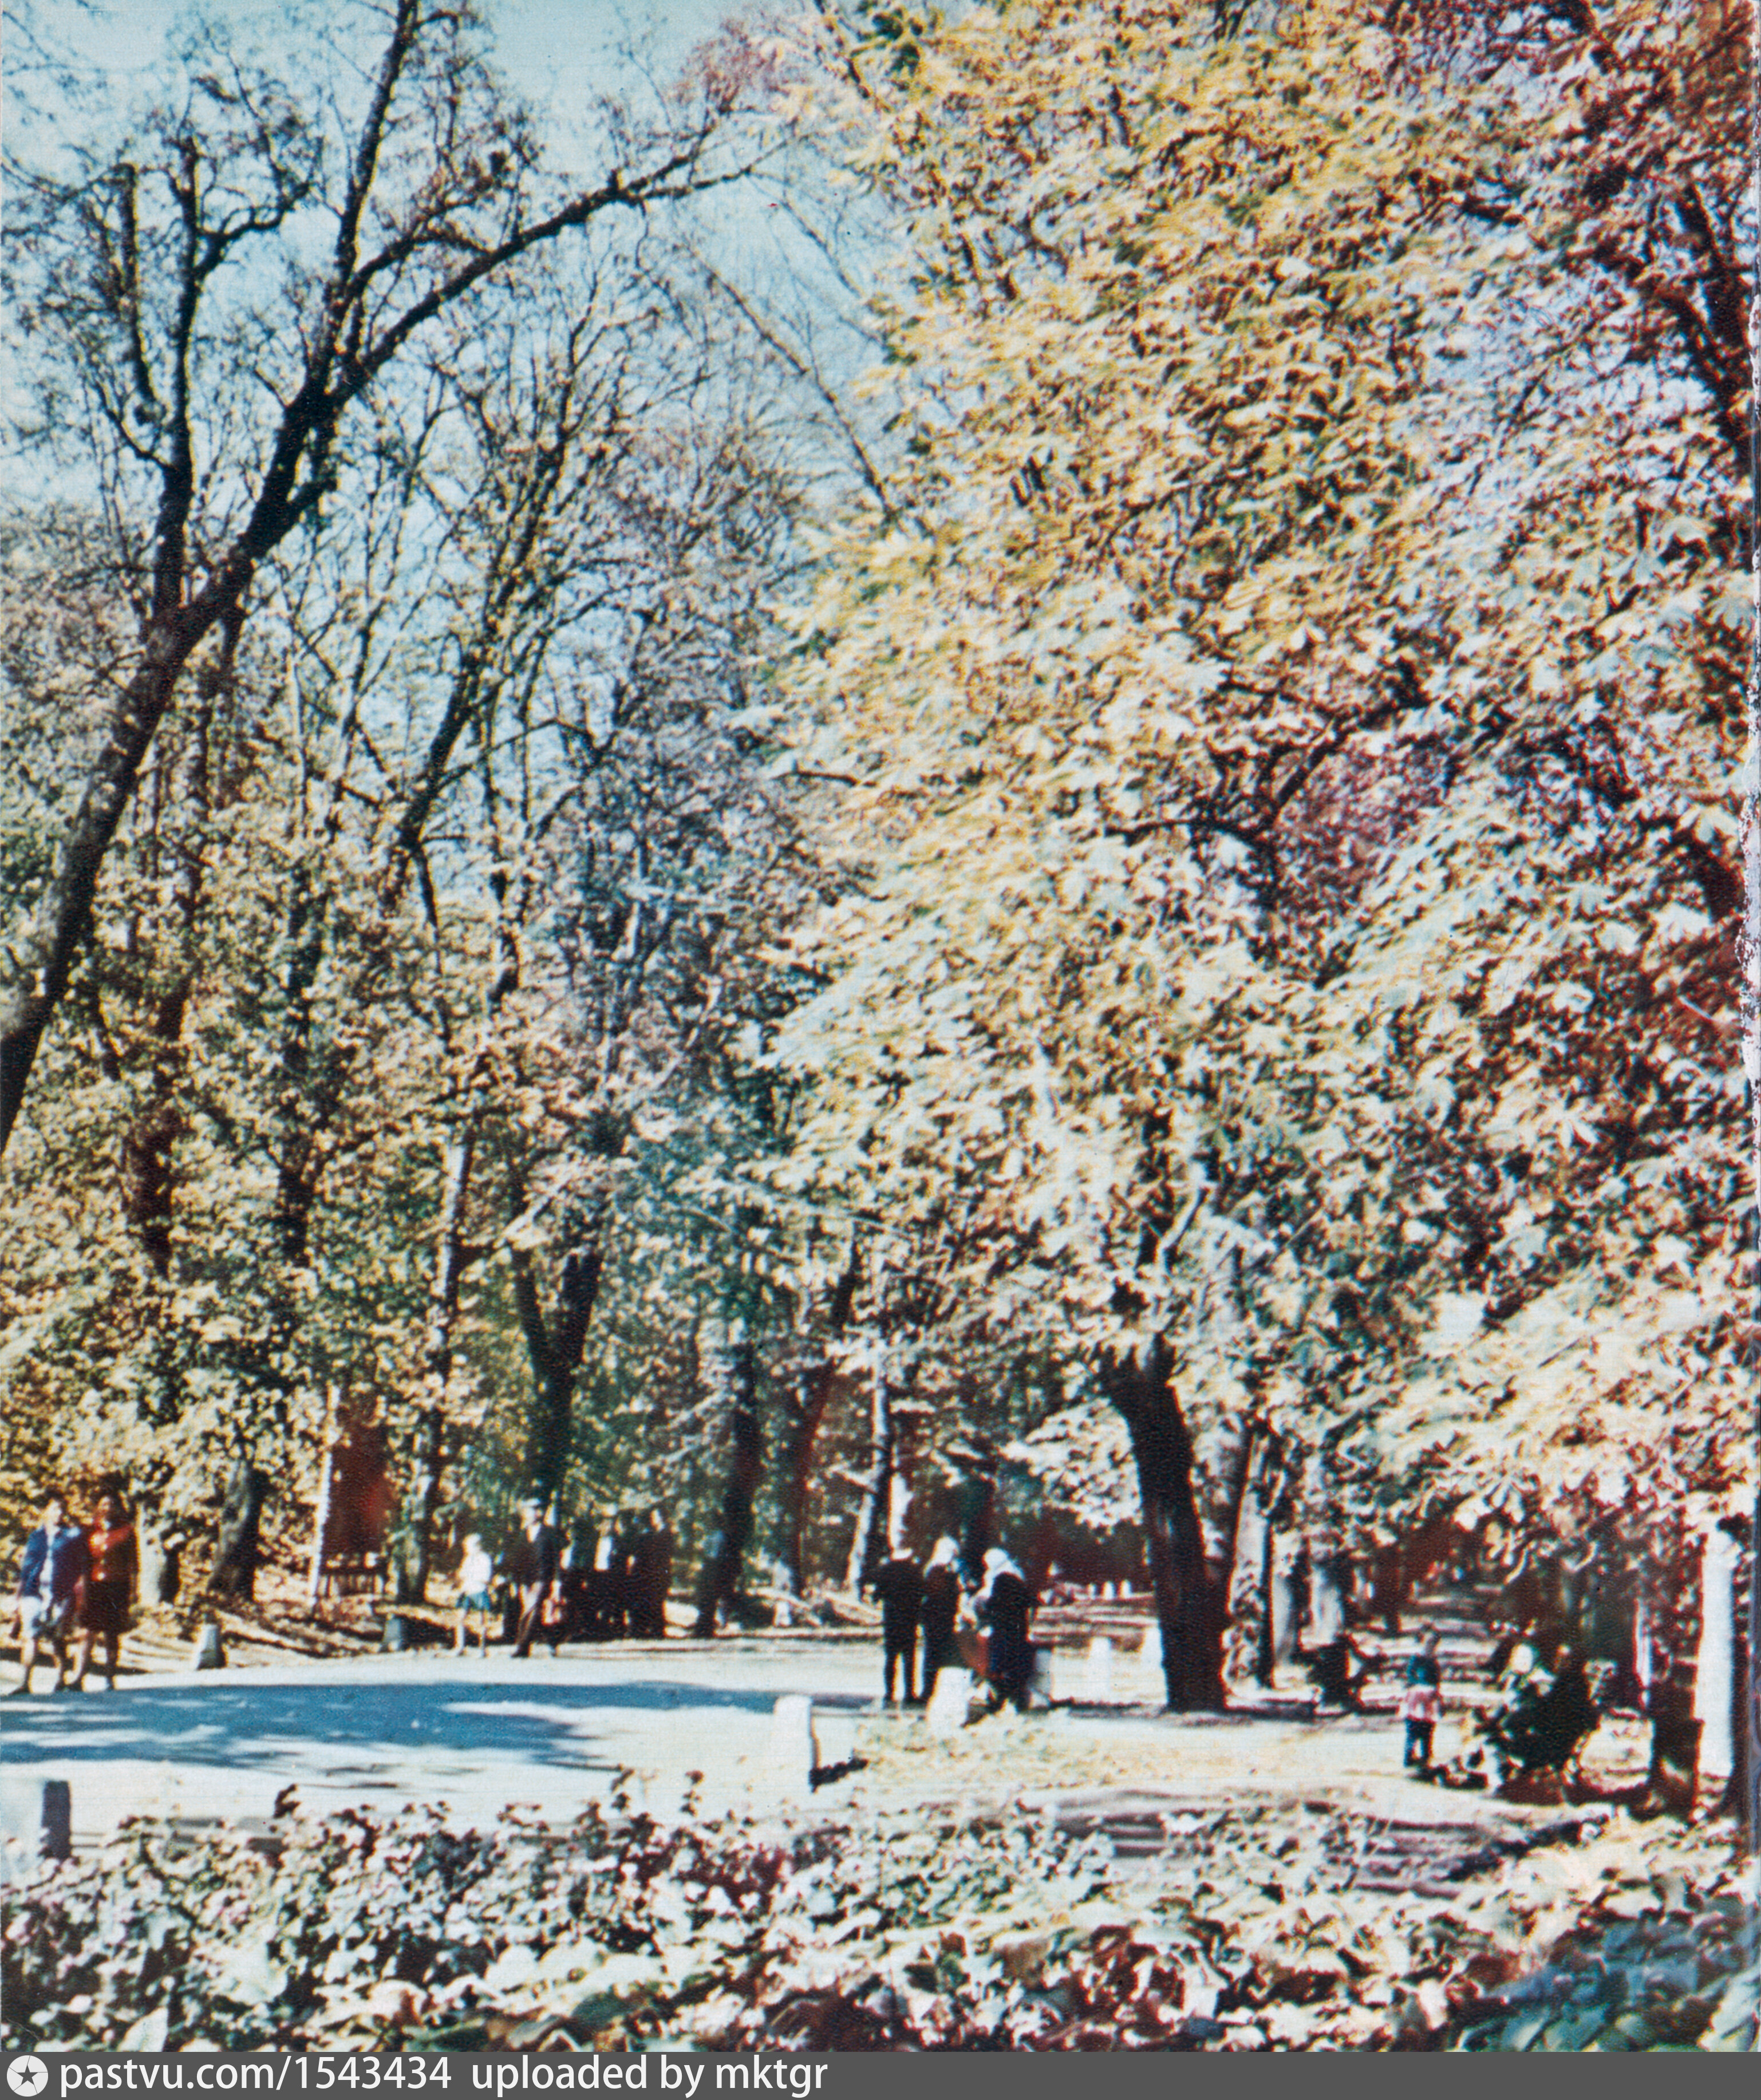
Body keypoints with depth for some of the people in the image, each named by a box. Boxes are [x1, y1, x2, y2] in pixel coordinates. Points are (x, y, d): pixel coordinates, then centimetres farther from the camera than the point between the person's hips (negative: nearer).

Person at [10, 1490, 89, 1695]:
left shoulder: (74, 1536, 5)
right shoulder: (36, 1537, 13)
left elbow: (82, 1570, 4)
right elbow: (25, 1570, 17)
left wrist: (78, 1596, -4)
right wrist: (18, 1599, 15)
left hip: (61, 1596, -2)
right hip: (34, 1594, 2)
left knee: (58, 1639, 5)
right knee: (30, 1637, -7)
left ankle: (60, 1677, 21)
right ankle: (24, 1682, -8)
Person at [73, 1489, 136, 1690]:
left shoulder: (126, 1532, 7)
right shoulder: (92, 1532, 13)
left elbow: (134, 1564, 5)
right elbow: (85, 1563, 15)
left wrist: (133, 1590, -2)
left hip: (117, 1588, -1)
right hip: (93, 1587, 1)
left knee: (113, 1636, 2)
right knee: (87, 1633, -9)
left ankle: (110, 1677, 10)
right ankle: (78, 1679, -13)